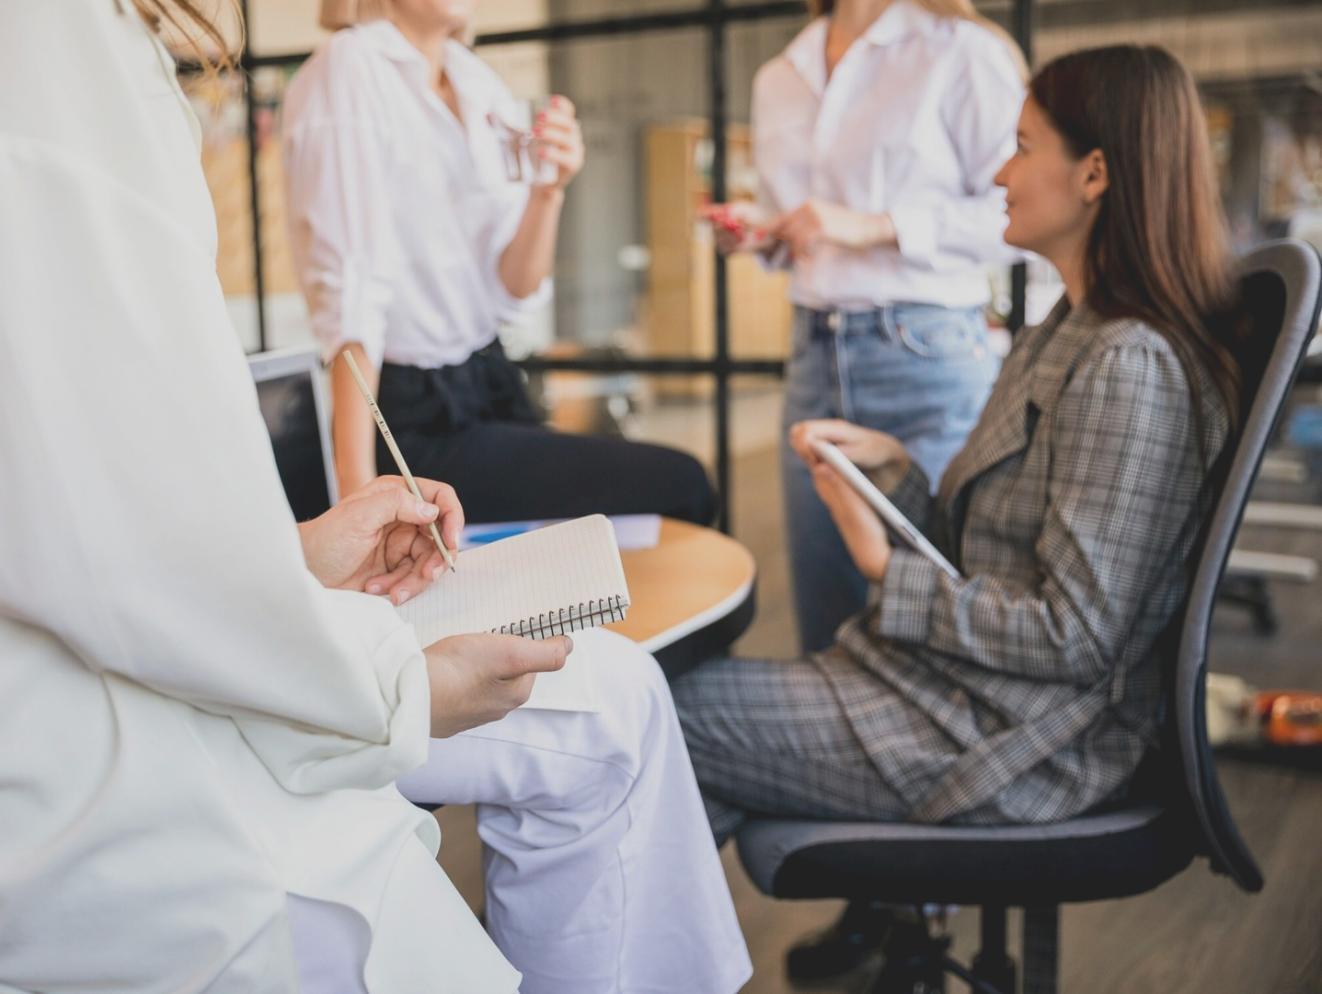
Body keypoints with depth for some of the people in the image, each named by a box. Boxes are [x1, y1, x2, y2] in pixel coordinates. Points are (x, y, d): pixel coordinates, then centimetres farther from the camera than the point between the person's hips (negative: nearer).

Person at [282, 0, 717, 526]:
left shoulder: (480, 85, 7)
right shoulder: (348, 73, -13)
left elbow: (511, 293, 4)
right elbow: (351, 298, -22)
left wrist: (548, 190, -14)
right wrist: (358, 495, -27)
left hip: (490, 390, 7)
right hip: (417, 423, -7)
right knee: (679, 488, -10)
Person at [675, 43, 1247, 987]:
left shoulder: (1129, 367, -19)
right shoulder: (1064, 338, 13)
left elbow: (1075, 637, -21)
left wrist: (888, 571, -14)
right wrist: (893, 464, 2)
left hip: (1010, 741, -9)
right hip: (956, 689, 9)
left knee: (664, 710, -10)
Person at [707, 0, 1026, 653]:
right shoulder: (778, 79, 17)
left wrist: (878, 226, -15)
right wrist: (762, 232, 6)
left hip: (928, 356, -5)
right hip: (815, 354, 6)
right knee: (826, 624, 9)